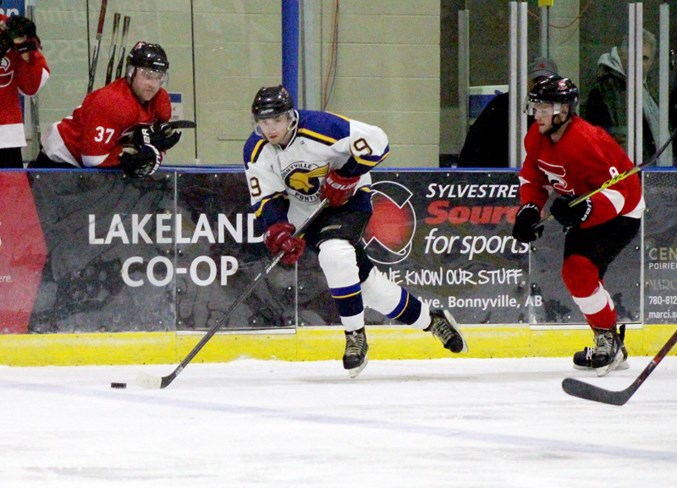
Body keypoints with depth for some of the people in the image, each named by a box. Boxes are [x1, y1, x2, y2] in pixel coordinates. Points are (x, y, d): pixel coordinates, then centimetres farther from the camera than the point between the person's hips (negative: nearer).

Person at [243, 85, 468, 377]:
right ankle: (430, 320, 25)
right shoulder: (256, 152, -12)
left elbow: (375, 141, -24)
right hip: (305, 211, 5)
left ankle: (355, 335, -19)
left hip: (348, 199, -5)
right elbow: (266, 199, -10)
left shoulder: (319, 127, -27)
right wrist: (277, 229, -28)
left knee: (334, 254, -33)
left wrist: (346, 176, -26)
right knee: (364, 278, 6)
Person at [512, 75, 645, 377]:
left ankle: (608, 341, -12)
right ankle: (612, 351, 29)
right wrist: (529, 209, -7)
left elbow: (616, 191, -33)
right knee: (578, 274, 15)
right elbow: (532, 176, 10)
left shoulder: (585, 142, -33)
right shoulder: (537, 138, -6)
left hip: (620, 213, -10)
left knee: (579, 270, -25)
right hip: (583, 209, 10)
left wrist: (585, 212, -47)